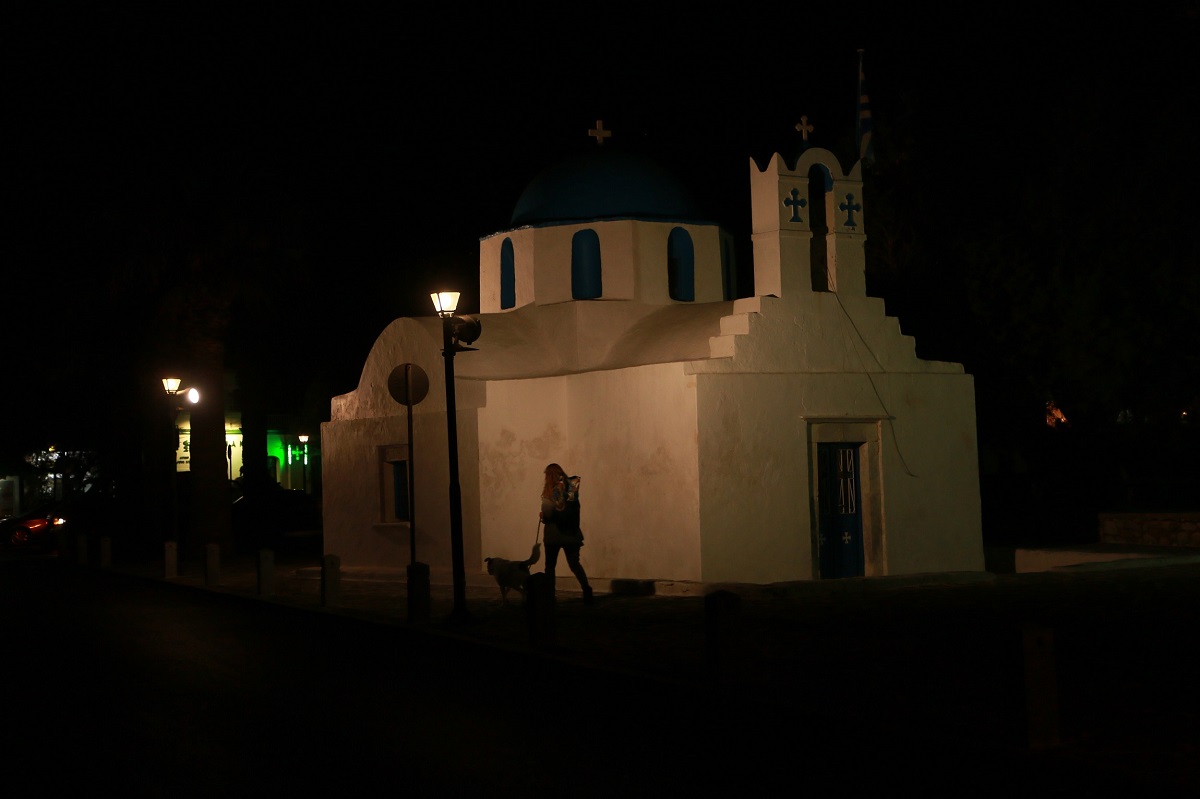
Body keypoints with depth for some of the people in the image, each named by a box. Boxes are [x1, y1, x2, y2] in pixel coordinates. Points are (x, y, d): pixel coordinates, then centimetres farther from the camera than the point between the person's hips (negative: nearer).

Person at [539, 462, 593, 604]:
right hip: (571, 532, 4)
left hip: (554, 532, -4)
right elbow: (574, 509, 8)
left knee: (550, 565, 10)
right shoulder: (572, 486, 2)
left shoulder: (550, 489, -12)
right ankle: (586, 588, -11)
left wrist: (543, 516, 3)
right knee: (574, 563, 10)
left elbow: (547, 513, -17)